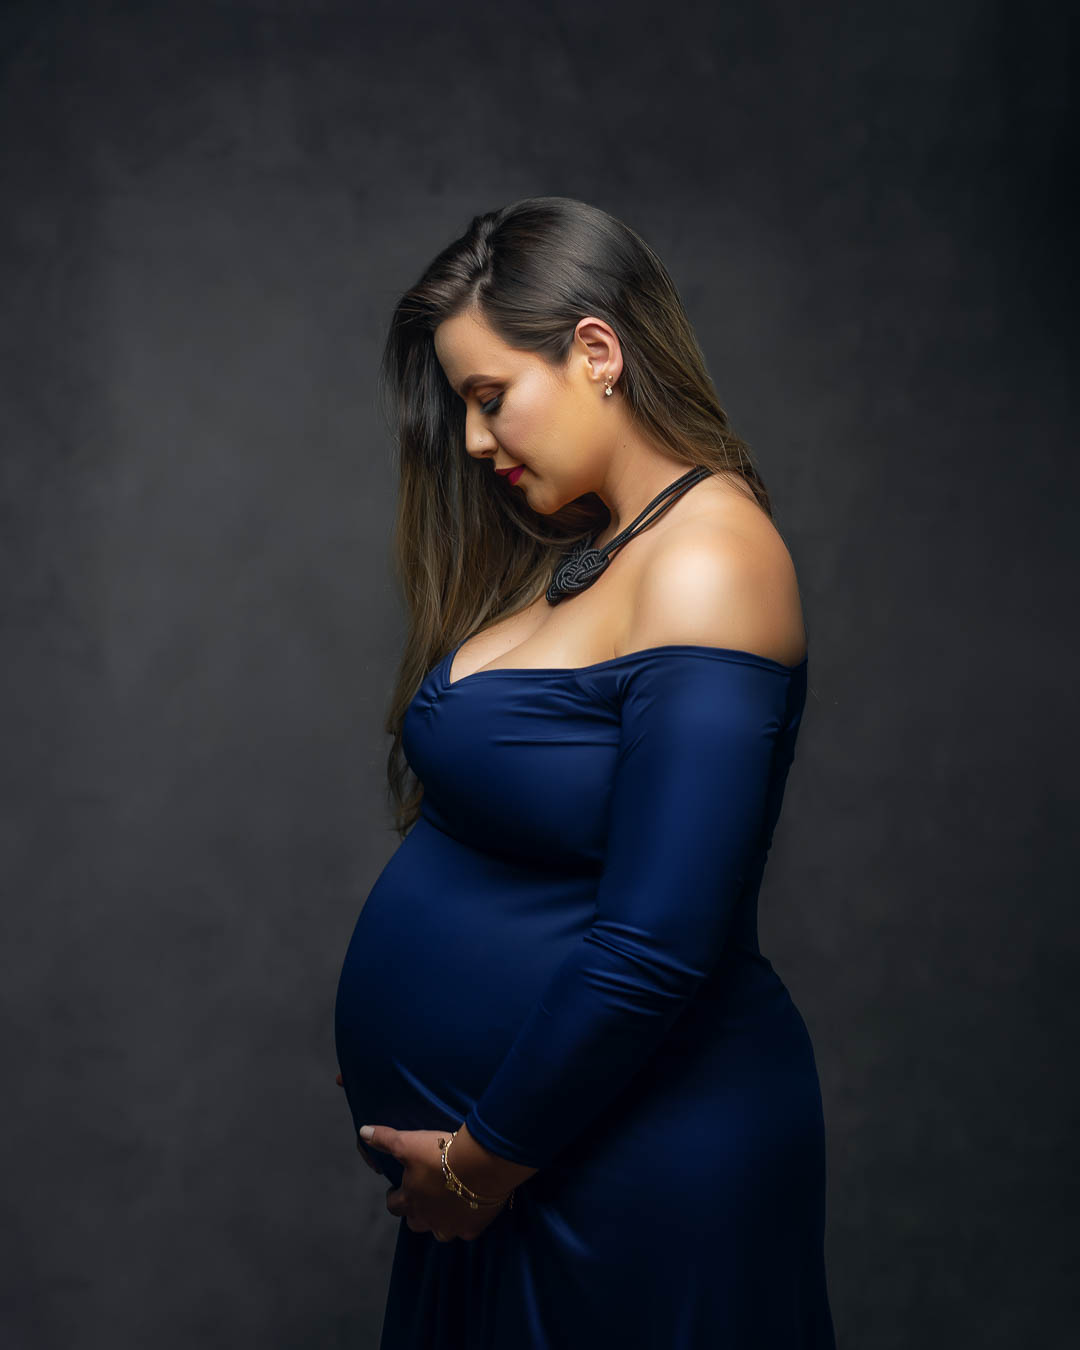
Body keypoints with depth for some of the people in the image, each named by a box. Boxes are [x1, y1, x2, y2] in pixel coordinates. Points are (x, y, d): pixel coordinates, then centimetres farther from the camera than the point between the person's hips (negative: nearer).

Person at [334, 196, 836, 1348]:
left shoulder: (709, 559, -20)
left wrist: (488, 1157, -15)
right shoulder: (580, 552, 7)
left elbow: (655, 949, -25)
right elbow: (502, 854, 8)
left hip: (624, 1156, -8)